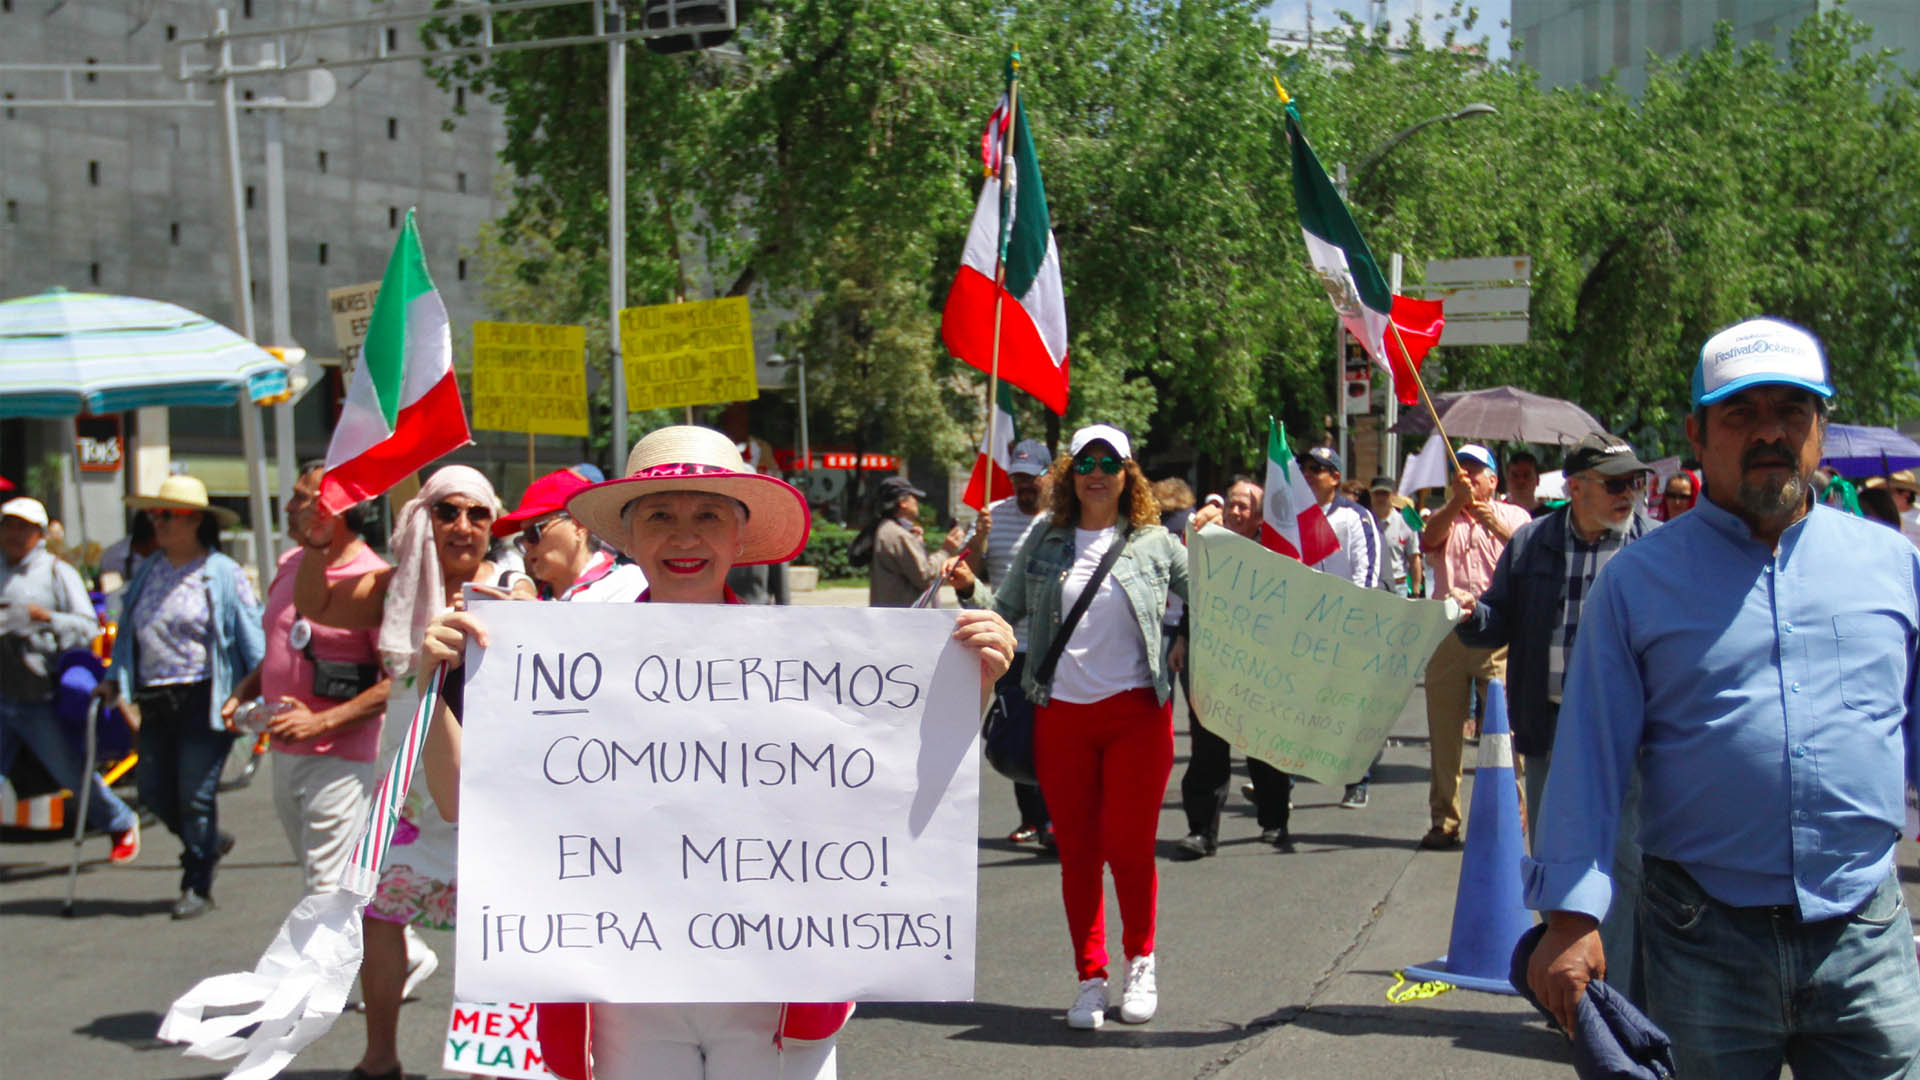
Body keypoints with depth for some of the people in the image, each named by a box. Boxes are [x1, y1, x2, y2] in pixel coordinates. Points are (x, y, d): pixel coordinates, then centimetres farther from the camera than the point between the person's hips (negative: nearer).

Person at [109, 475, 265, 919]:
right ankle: (209, 842, 34)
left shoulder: (223, 573, -5)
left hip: (205, 699, -6)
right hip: (154, 700, 6)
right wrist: (117, 678, 11)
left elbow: (252, 636, -6)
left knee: (196, 794, -5)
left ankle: (197, 887, 8)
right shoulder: (147, 572, 13)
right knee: (154, 791, 8)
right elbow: (130, 629, 21)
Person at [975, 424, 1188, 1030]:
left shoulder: (1154, 544, 6)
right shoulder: (1044, 542, 11)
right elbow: (1005, 610, 16)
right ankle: (1090, 980, 16)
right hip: (1061, 715, 2)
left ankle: (1141, 965, 21)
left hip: (1136, 712, -2)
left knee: (1128, 847, -3)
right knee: (1077, 851, 4)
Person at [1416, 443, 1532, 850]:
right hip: (1447, 632, 2)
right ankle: (1444, 821, 9)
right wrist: (1456, 501, -20)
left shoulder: (1513, 516, 15)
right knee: (1444, 729, 3)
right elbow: (1429, 539, -5)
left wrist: (1496, 526, -18)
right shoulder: (1444, 517, 19)